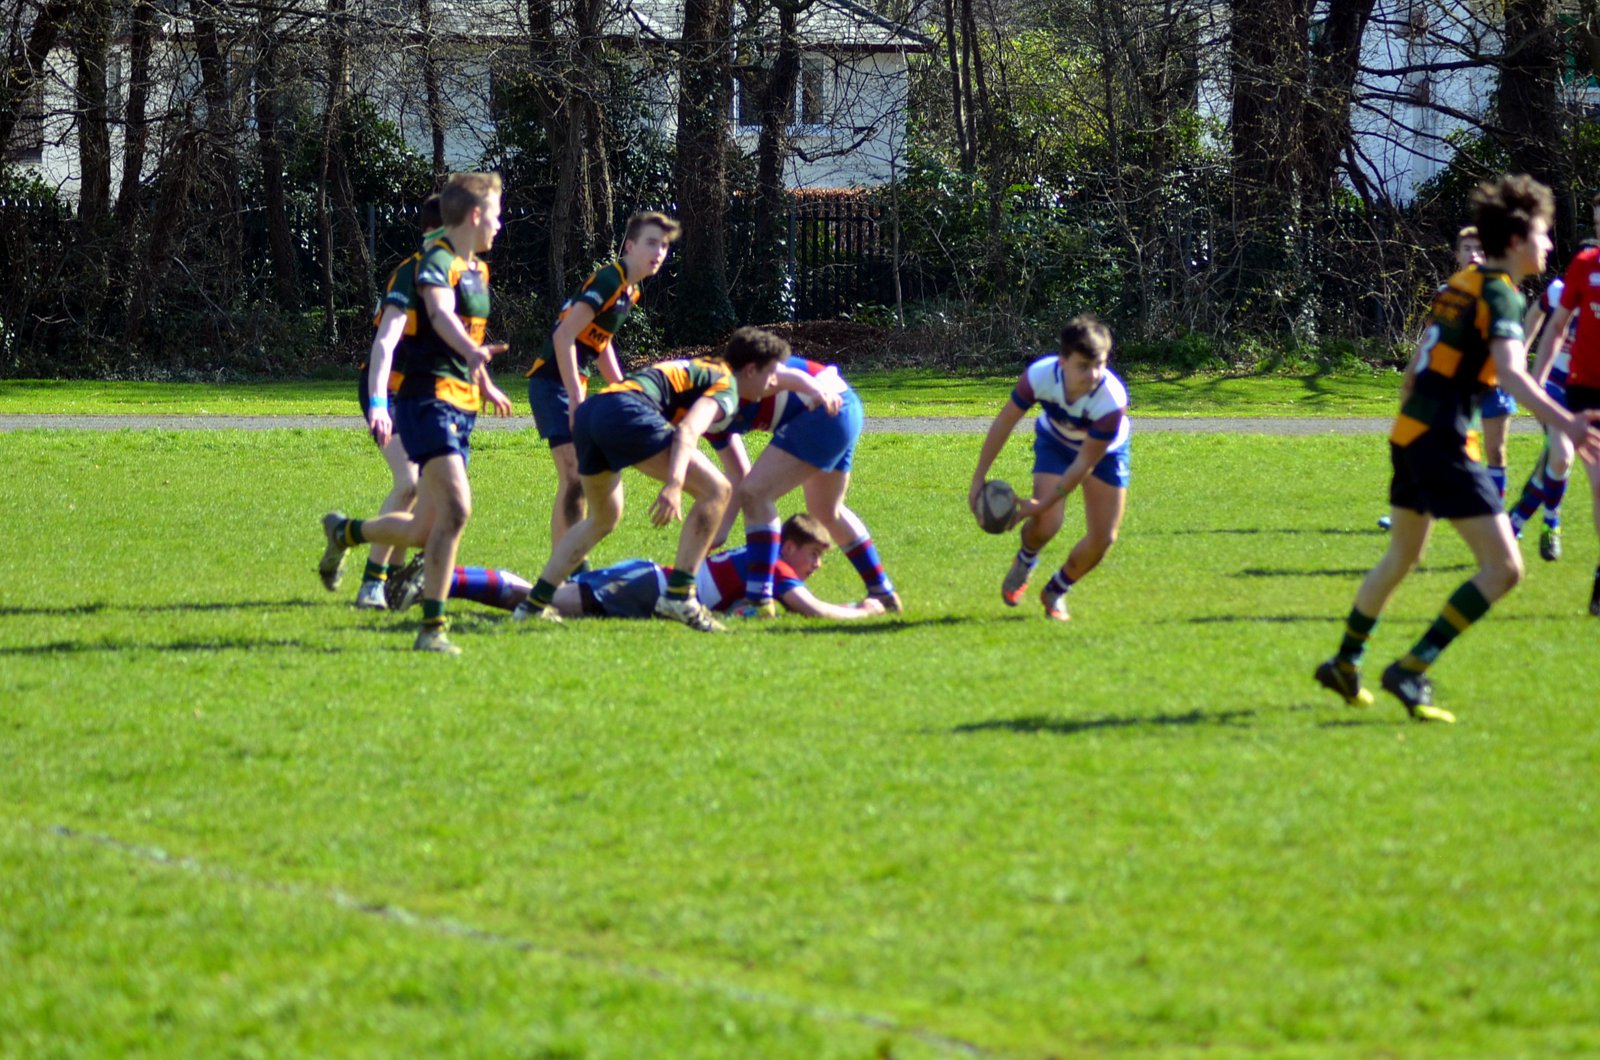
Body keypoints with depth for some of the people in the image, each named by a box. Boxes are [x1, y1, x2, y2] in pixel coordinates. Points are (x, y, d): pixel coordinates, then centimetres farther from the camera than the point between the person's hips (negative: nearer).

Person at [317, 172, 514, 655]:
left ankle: (345, 531, 36)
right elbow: (441, 313, -36)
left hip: (461, 407, 9)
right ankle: (432, 628, -19)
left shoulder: (478, 270, 16)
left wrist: (486, 387, 49)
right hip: (429, 401, -9)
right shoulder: (438, 262, -14)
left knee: (423, 531, 9)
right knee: (455, 509, -21)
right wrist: (473, 351, -56)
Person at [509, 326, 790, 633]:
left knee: (603, 519, 29)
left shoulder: (702, 371, 33)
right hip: (625, 412, -10)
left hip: (588, 412, 10)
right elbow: (688, 430, -14)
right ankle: (678, 596, -14)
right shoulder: (726, 387, 5)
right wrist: (674, 485, -25)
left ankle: (535, 602, 25)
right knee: (716, 490, -8)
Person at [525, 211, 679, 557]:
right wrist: (577, 399, -25)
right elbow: (564, 336, -24)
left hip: (574, 383, 10)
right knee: (574, 478, -16)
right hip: (553, 382, -10)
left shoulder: (630, 289, 12)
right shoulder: (609, 280, -17)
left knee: (582, 478, 16)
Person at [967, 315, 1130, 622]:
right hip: (1056, 442, 1)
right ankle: (1025, 562, 18)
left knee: (1103, 539, -9)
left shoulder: (1112, 400, -40)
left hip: (1104, 451, 0)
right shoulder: (1041, 375, -35)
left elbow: (1084, 464, -31)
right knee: (1046, 525, -20)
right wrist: (978, 480, -16)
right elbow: (1004, 423, -18)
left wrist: (1042, 504, -30)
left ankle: (1056, 591, 20)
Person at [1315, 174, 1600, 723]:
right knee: (1503, 568, -10)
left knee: (1402, 557, 28)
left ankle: (1345, 663, 40)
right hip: (1443, 441, -10)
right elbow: (1511, 372, -30)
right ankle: (1411, 671, -12)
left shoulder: (1462, 283, 14)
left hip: (1410, 430, 10)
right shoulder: (1500, 293, -13)